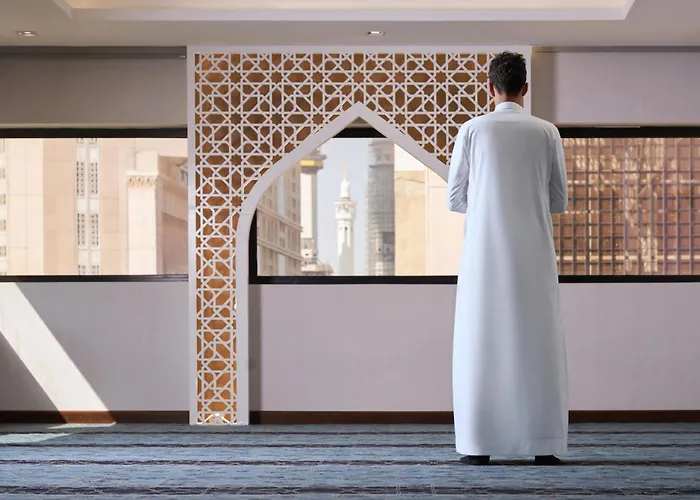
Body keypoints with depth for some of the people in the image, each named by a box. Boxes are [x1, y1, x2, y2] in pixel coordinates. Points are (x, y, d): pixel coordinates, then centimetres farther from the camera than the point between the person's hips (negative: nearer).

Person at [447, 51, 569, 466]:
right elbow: (560, 201, 6)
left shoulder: (473, 130, -1)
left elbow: (455, 200, 3)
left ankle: (479, 444, 3)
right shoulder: (547, 133, 2)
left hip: (485, 253, -1)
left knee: (481, 344, 4)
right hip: (534, 255, 1)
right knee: (537, 342, 5)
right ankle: (545, 444, 5)